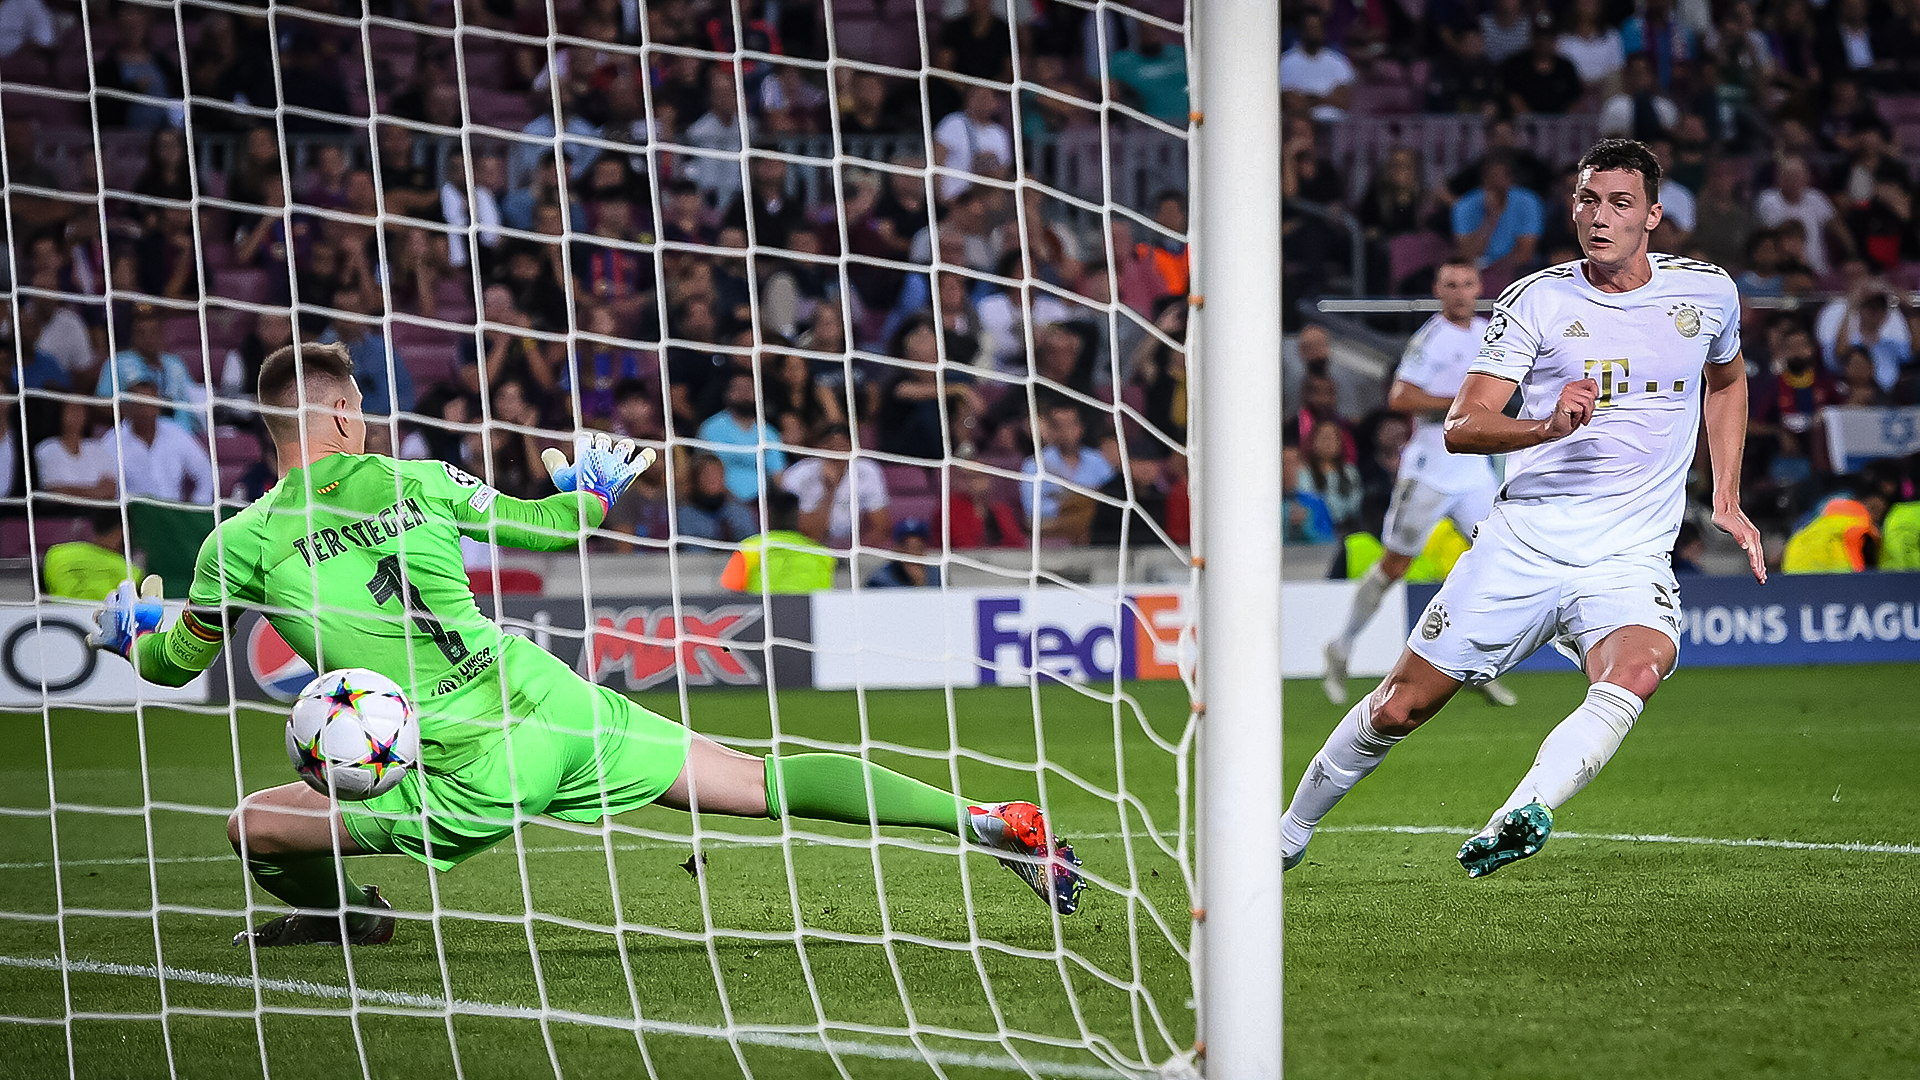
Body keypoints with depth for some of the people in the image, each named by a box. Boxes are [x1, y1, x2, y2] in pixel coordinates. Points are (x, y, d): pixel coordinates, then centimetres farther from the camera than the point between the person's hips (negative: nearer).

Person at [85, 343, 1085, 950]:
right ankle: (988, 823, 3)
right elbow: (549, 524, 21)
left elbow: (174, 664, 14)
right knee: (765, 783, 8)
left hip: (475, 774, -4)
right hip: (556, 704, 4)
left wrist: (129, 633, 37)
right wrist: (598, 491, 44)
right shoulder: (411, 482, 9)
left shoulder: (242, 543, 0)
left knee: (254, 829, 9)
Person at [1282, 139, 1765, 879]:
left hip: (1630, 561, 0)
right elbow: (1460, 427, -10)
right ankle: (1290, 831, 27)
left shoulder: (1707, 292, 4)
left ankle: (1518, 821, -46)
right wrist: (1548, 427, -29)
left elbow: (1727, 380, 27)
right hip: (1522, 545, 0)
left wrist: (1726, 500, 19)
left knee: (1637, 673, -34)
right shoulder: (1536, 301, -3)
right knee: (1399, 708, 4)